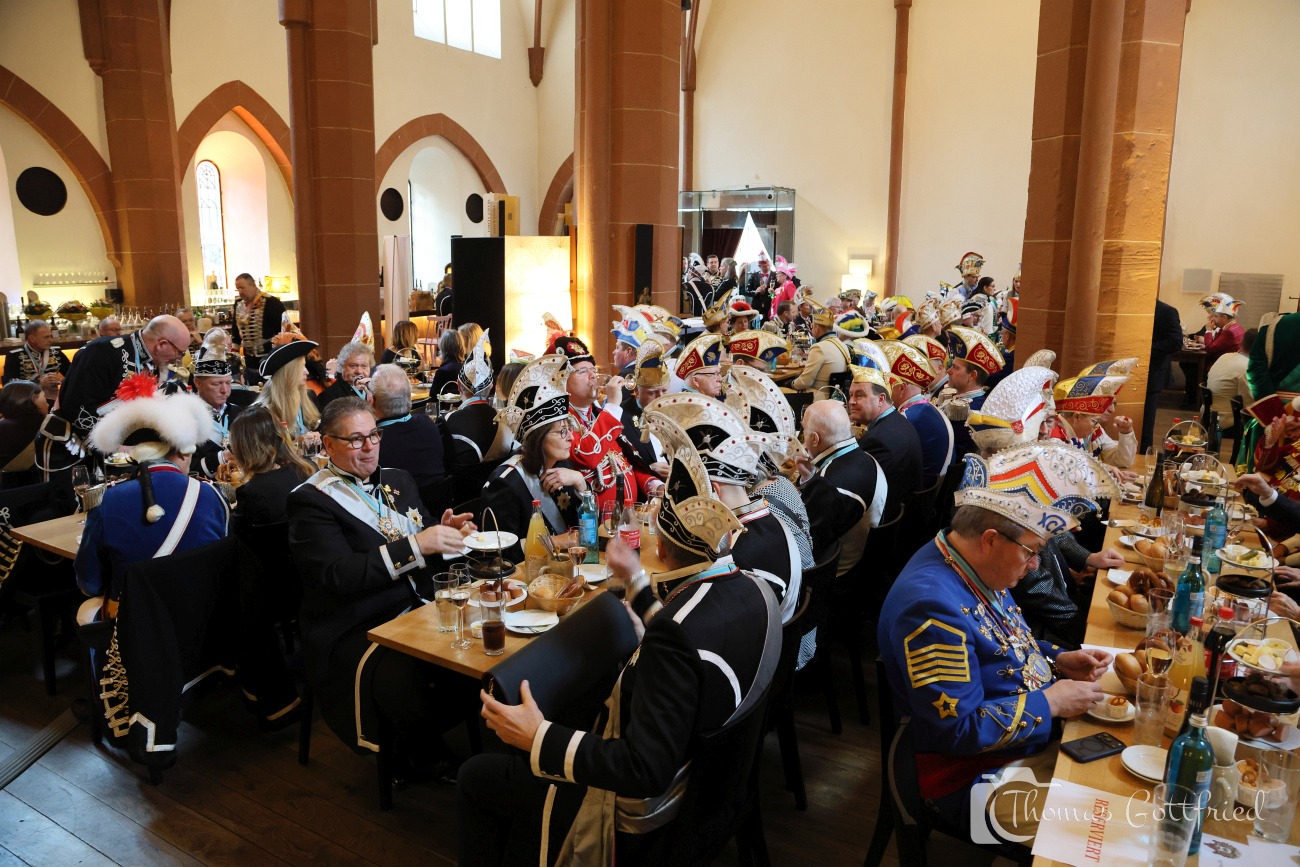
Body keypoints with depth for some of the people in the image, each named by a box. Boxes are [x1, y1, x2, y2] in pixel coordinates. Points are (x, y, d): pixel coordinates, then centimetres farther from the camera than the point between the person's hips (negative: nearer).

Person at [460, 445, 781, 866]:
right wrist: (636, 580, 16)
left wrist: (538, 738, -26)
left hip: (639, 805, -8)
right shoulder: (752, 588, -12)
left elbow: (645, 772, -33)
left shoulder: (678, 633, -37)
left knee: (476, 777, 11)